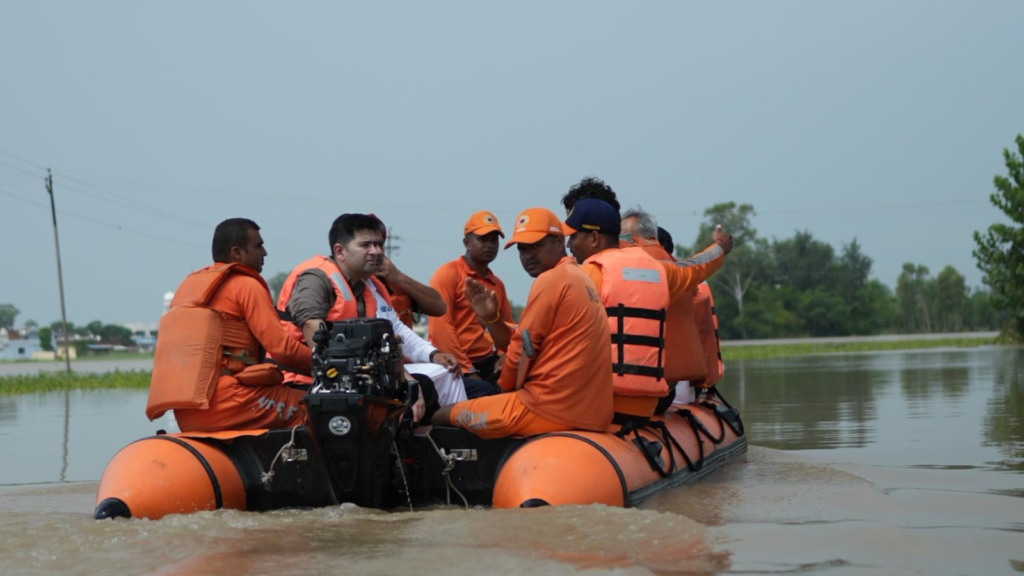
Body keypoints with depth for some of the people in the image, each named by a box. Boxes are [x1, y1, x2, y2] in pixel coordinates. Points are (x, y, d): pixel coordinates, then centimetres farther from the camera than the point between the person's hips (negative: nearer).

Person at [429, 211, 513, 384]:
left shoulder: (497, 284, 17)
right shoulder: (448, 274, -4)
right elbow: (440, 326, -12)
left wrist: (504, 355, 2)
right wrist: (467, 369, -15)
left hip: (489, 363, 6)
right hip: (455, 366, -6)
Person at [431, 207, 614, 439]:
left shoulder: (551, 279, -10)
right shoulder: (579, 278, 20)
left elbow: (524, 350, -9)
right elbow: (526, 344, 18)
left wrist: (505, 386, 8)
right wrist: (490, 317, 5)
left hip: (549, 409, -10)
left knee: (443, 417, 4)